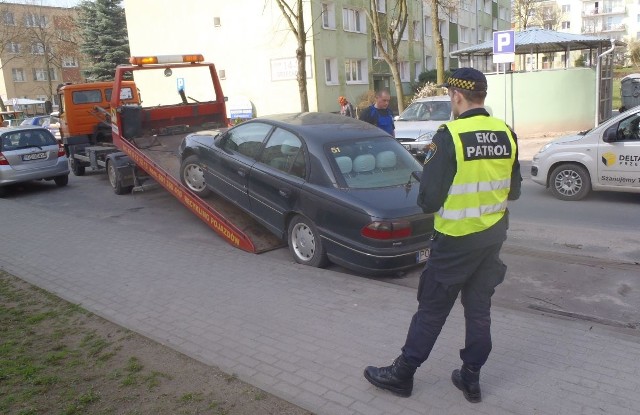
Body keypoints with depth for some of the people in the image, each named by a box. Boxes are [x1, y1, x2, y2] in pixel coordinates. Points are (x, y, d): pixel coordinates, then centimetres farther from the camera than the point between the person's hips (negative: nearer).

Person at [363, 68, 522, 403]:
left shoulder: (450, 136, -19)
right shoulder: (506, 134, 0)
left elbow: (429, 199, -18)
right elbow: (514, 190, 10)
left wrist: (427, 202, 3)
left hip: (455, 240, -6)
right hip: (493, 236, 6)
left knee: (432, 309, 5)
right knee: (479, 307, 16)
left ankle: (402, 374, 20)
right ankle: (471, 378, 28)